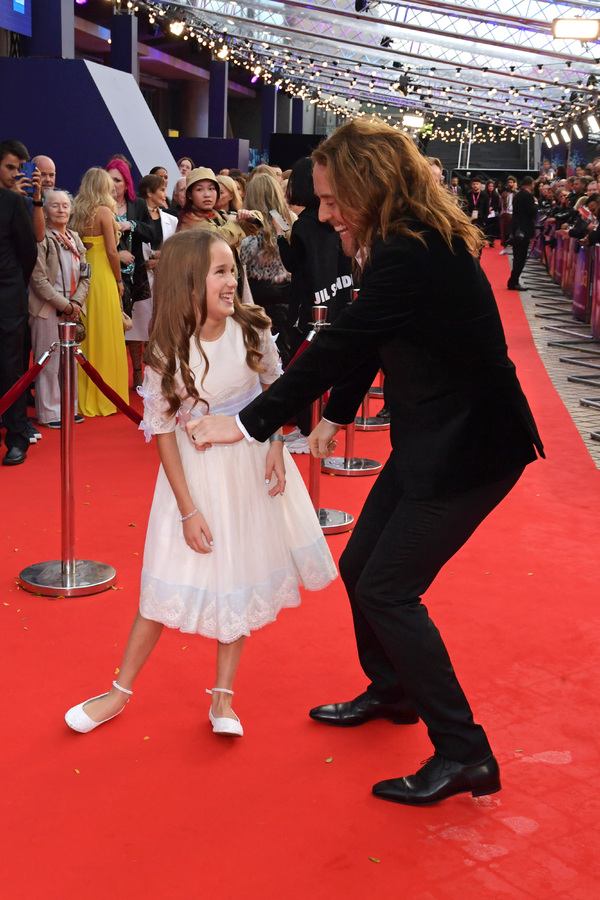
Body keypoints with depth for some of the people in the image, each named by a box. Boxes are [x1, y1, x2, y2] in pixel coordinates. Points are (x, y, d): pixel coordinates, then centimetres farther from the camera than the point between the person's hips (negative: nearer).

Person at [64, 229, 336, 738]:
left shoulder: (251, 329, -10)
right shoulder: (167, 353, -18)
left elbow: (275, 386, 7)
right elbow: (163, 430, -12)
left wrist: (277, 448, -6)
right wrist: (188, 509, -12)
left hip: (253, 464, 3)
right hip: (195, 470, -3)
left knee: (241, 579, 9)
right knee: (169, 583, 2)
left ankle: (223, 696, 22)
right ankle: (121, 690, 20)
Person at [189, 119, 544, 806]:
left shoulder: (412, 255, -24)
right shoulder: (405, 243, 6)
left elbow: (337, 347, -23)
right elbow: (363, 342, 16)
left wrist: (247, 423, -15)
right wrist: (336, 415, 19)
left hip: (468, 449, -10)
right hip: (429, 440, 10)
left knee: (388, 590, -7)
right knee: (359, 568, 15)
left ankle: (464, 755, 4)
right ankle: (393, 691, 38)